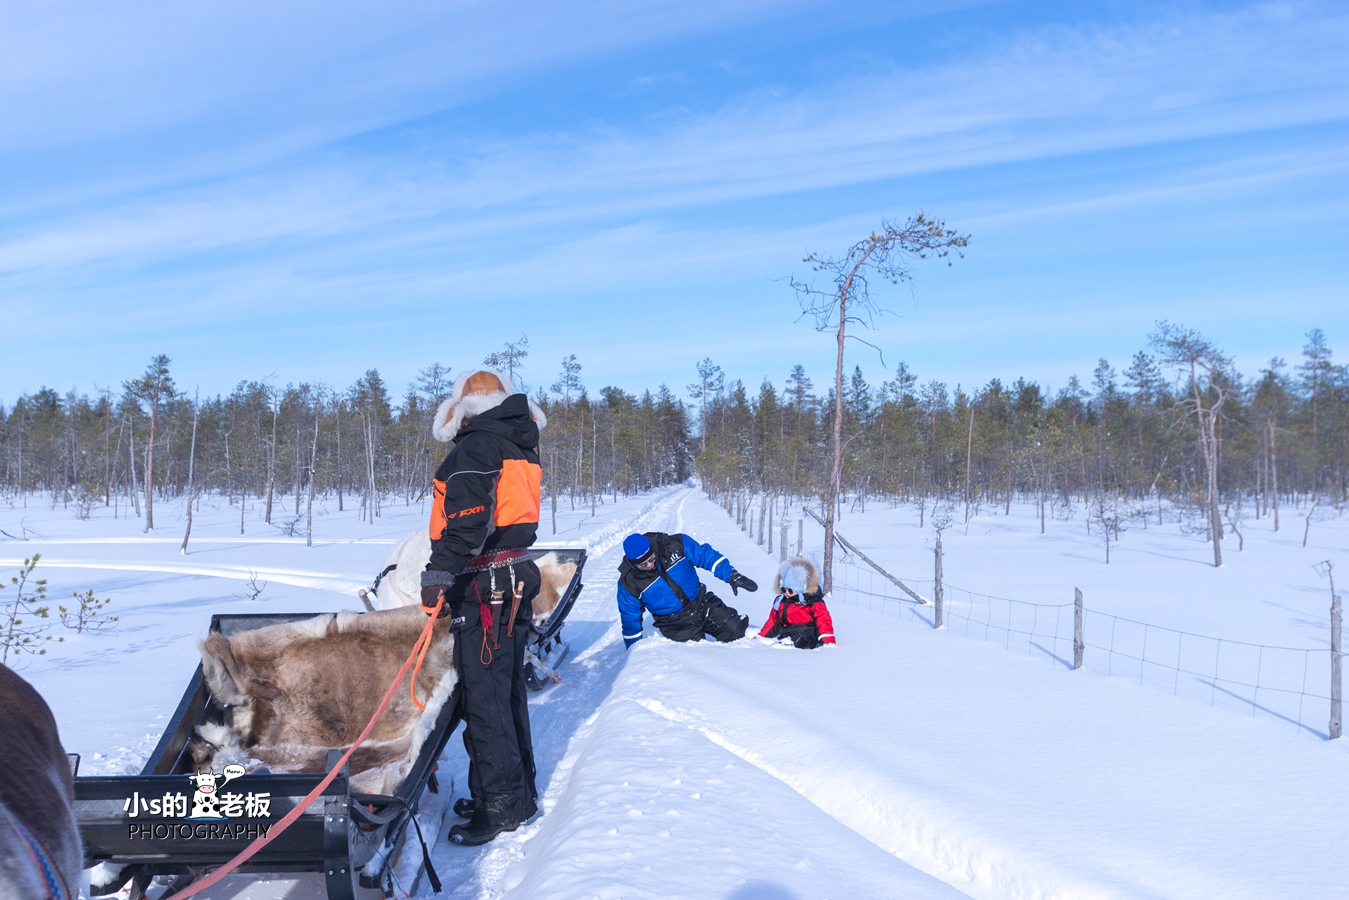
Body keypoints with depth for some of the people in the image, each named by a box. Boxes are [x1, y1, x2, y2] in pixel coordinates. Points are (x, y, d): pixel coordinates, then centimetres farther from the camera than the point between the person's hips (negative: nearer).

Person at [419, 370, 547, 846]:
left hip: (485, 587, -10)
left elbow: (468, 519, -25)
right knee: (507, 689, 16)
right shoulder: (518, 448, 18)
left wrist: (440, 574, -27)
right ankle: (518, 793, 26)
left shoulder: (476, 447, -12)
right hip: (515, 579, 10)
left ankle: (499, 803, 1)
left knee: (484, 695, -4)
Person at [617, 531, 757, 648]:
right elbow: (630, 619, -2)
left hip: (703, 604, 2)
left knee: (736, 630, -10)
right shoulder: (628, 582, -14)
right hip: (677, 626, -2)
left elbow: (707, 556, -5)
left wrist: (732, 576, -13)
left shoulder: (675, 545, -16)